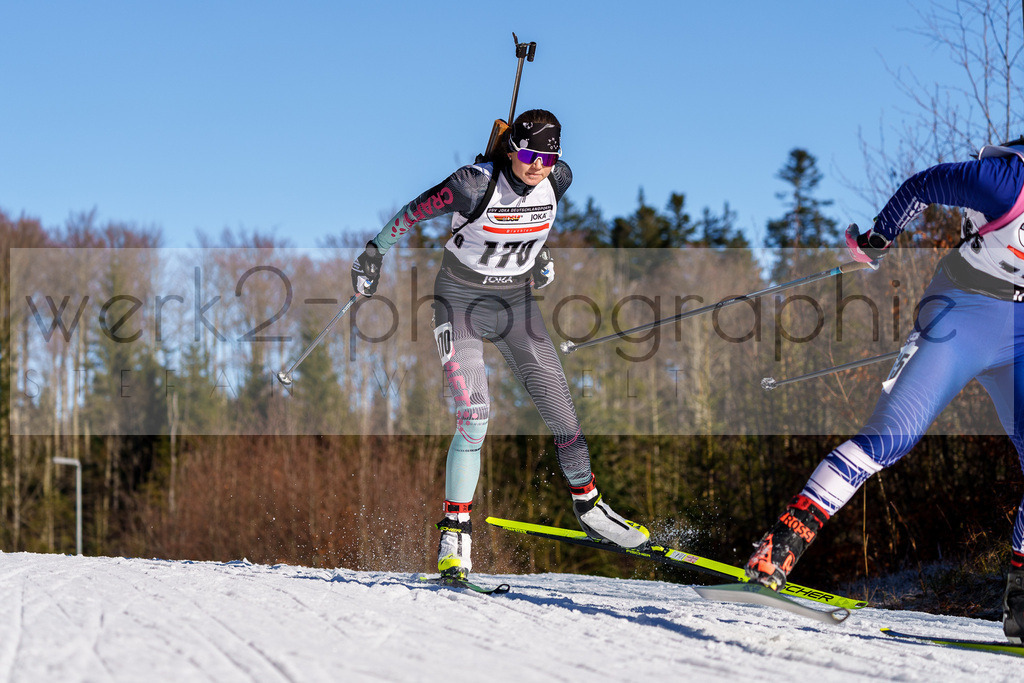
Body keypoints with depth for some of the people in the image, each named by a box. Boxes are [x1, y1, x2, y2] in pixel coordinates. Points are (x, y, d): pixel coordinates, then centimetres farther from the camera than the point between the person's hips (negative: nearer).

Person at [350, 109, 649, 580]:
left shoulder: (559, 179, -10)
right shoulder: (476, 184, -25)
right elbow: (415, 211, -11)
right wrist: (375, 252, -2)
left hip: (515, 302, 4)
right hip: (461, 302, -4)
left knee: (560, 411, 3)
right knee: (473, 418, -18)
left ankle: (587, 505, 27)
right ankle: (455, 533, -9)